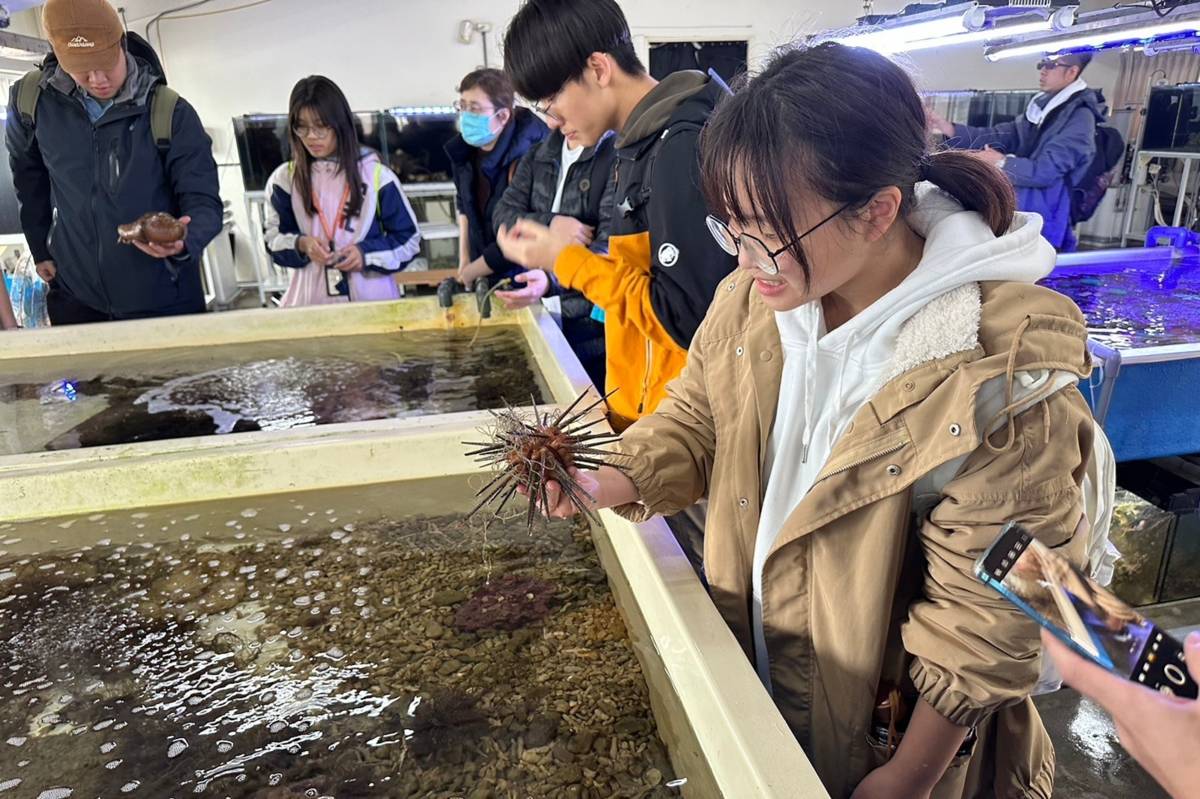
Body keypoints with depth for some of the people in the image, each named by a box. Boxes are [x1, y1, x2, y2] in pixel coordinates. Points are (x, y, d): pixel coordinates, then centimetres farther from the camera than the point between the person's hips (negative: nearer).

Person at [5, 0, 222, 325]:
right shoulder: (31, 100, -3)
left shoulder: (170, 113, -13)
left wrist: (183, 241, -34)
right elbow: (29, 179, 14)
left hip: (162, 298, -3)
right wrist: (42, 250, 13)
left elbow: (203, 201, -14)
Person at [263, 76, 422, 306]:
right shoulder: (284, 179, 3)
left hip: (372, 296, -1)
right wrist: (301, 244, -11)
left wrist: (367, 253, -15)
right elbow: (274, 238, 10)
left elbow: (409, 239, -1)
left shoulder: (375, 174, -4)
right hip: (311, 298, 2)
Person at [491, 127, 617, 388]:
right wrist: (551, 224, -17)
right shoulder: (536, 157, 11)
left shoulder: (617, 155, -12)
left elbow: (610, 246, -21)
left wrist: (551, 279, -37)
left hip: (593, 320, -6)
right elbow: (504, 216, 3)